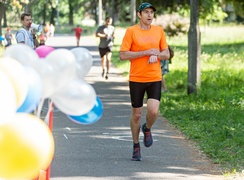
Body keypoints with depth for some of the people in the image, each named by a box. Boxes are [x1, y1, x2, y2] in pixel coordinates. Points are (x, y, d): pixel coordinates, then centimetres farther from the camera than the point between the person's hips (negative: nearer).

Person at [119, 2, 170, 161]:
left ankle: (147, 129, 19)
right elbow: (123, 55, -9)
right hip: (136, 79, -2)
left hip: (155, 78, 2)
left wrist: (156, 55, -11)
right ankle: (136, 147, 23)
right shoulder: (131, 31, -4)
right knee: (137, 114, 5)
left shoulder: (159, 30, 6)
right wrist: (146, 52, -14)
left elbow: (167, 54, 12)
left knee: (153, 111, -16)